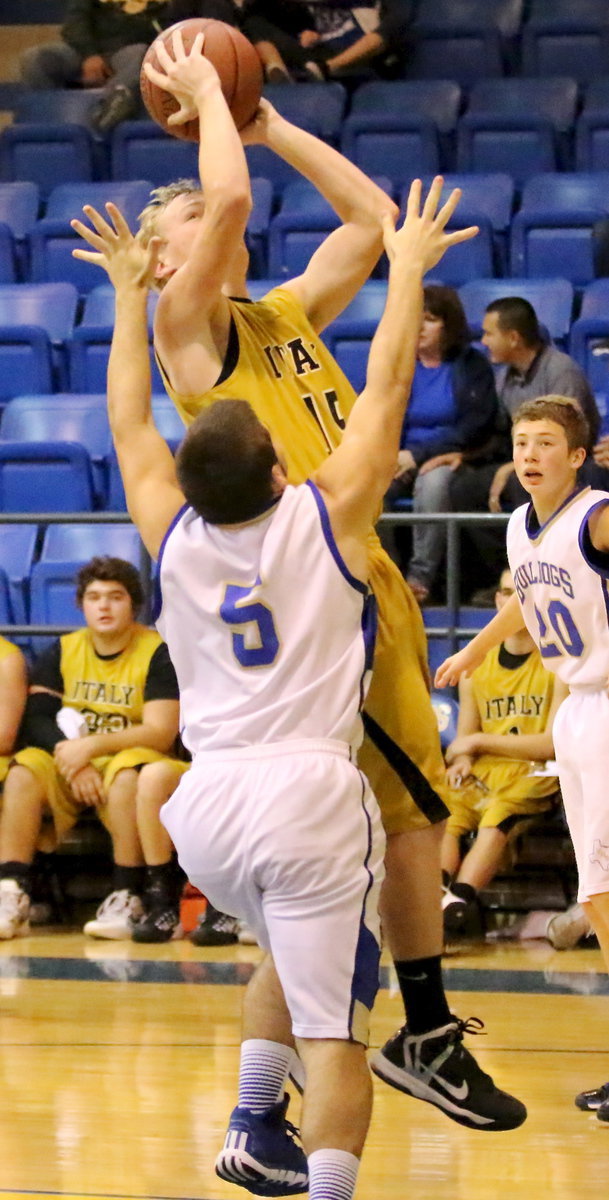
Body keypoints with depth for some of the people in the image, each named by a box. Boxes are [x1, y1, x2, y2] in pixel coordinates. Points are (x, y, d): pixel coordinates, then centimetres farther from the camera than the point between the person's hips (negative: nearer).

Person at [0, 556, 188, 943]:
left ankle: (128, 898, -35)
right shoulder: (62, 652, 8)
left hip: (131, 759, -4)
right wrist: (70, 757, -21)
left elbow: (161, 733, -16)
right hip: (70, 773, 4)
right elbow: (35, 720, -2)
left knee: (127, 771, -37)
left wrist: (91, 746, -25)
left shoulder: (158, 653, -6)